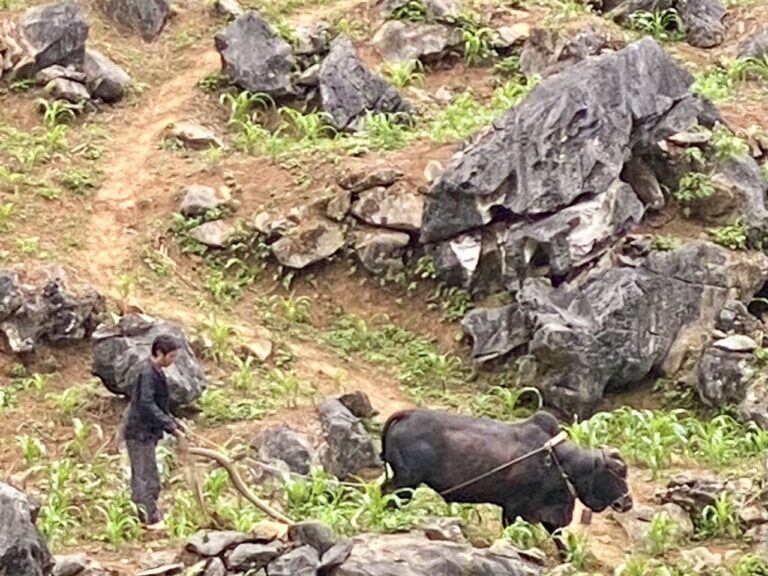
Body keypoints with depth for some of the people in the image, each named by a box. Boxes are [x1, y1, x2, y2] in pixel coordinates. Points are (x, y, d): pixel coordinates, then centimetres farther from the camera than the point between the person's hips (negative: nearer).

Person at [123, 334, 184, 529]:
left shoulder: (156, 372, 13)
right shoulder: (147, 372, -18)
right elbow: (147, 404, -26)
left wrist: (172, 425, 16)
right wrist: (169, 425, -27)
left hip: (147, 433, 10)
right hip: (140, 433, -10)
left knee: (141, 477, 15)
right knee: (147, 478, -6)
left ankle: (141, 518, 21)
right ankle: (152, 520, -4)